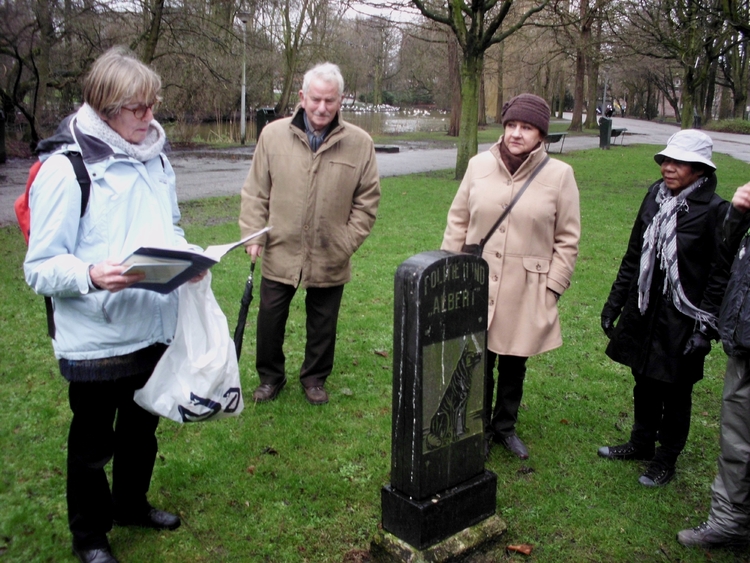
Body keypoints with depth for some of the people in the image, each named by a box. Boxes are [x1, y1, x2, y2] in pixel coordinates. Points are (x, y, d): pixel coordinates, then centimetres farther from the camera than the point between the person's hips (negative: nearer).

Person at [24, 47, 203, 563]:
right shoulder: (66, 169, -16)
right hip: (96, 340, -6)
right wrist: (92, 275, -33)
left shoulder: (154, 159, 4)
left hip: (154, 327, 6)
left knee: (141, 427, 24)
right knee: (92, 443, 14)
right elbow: (40, 268, -14)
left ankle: (131, 505, 48)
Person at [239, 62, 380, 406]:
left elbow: (367, 200, 0)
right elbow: (255, 193, 3)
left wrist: (347, 243, -5)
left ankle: (315, 378, 35)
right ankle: (270, 377, 33)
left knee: (323, 325, 14)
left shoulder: (359, 143, -4)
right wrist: (253, 234, -4)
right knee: (270, 319, 11)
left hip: (330, 259, 0)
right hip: (280, 253, 1)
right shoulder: (273, 135, -2)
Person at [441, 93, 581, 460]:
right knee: (479, 363, 5)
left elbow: (567, 240, 0)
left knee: (513, 365, 14)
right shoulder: (479, 166, 0)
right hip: (477, 286, 1)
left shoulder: (560, 175, -4)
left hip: (526, 293, 0)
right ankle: (480, 430, 27)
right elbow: (457, 223, 7)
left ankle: (505, 427, 37)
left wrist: (552, 289, -3)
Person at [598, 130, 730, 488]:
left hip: (682, 319, -5)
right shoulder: (654, 198, 4)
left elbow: (720, 275, -12)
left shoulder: (714, 211, -13)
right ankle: (641, 443, 38)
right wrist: (614, 303, 12)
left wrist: (705, 327, -15)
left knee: (675, 391, 10)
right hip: (644, 311, 5)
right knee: (644, 382, 18)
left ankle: (666, 459, 28)